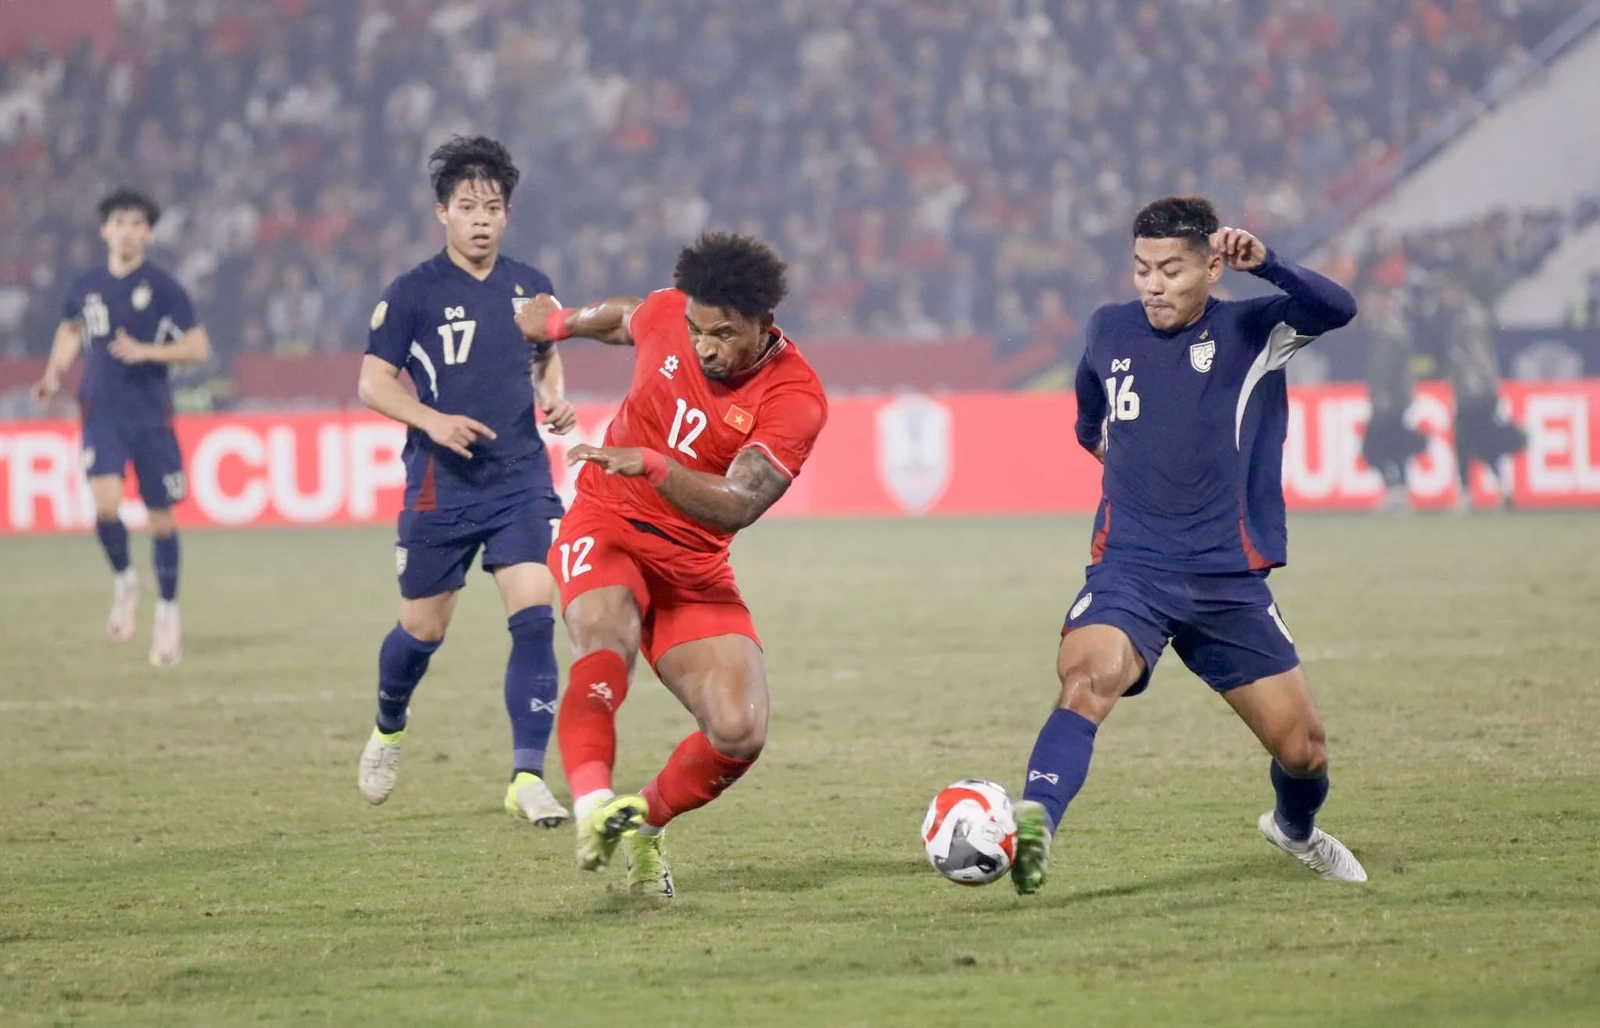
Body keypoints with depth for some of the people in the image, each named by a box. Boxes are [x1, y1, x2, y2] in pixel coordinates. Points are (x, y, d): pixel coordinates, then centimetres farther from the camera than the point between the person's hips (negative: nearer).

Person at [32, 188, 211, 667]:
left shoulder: (162, 287, -5)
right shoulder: (86, 287, 5)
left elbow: (198, 348, -4)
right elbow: (71, 330, 25)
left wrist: (146, 352, -17)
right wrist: (54, 375, 10)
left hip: (152, 415, -1)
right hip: (101, 412, 1)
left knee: (161, 516, 4)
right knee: (106, 504, -19)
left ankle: (168, 613, 20)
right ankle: (124, 580, 8)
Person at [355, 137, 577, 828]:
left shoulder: (529, 288, 6)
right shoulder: (414, 293, -5)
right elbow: (373, 382, -4)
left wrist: (554, 401, 1)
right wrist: (433, 420, -20)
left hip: (522, 478, 2)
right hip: (442, 485, -2)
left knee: (534, 617, -13)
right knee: (423, 629, 8)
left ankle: (528, 777, -12)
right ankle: (388, 730, 40)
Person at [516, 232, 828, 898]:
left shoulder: (795, 399, -17)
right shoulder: (667, 314, -8)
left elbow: (735, 508, -29)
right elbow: (623, 321, 20)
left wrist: (651, 465, -45)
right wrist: (561, 323, 41)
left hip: (695, 567, 0)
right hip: (606, 525, 0)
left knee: (740, 733, -14)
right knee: (606, 642, -34)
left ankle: (644, 826, 13)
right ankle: (592, 802, -53)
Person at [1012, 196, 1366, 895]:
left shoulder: (1250, 332, -2)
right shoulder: (1108, 332, 7)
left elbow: (1337, 309, -25)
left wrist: (1263, 263, -38)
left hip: (1230, 580, 0)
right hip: (1129, 570, 0)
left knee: (1303, 750, 9)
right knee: (1087, 680, -32)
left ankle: (1297, 831, 42)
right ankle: (1034, 823, -50)